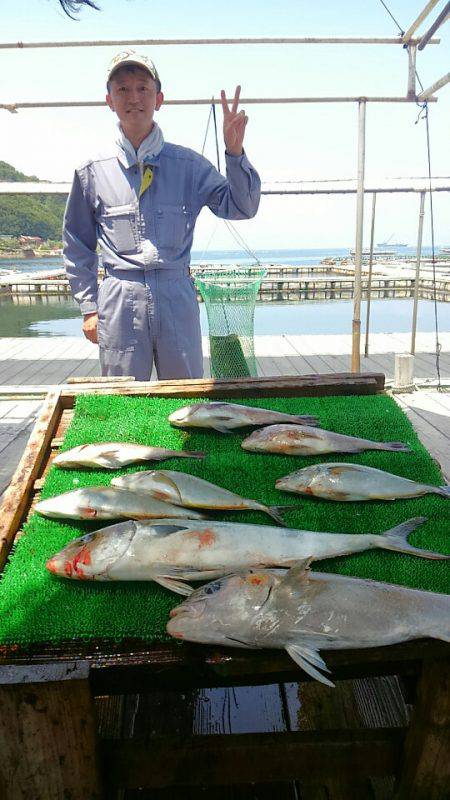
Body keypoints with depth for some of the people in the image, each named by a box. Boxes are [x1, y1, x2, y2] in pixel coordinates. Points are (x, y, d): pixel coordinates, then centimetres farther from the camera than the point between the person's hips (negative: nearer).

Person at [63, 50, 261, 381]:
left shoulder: (188, 164, 6)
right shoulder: (93, 171, 5)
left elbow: (241, 207, 2)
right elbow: (77, 245, 12)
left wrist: (235, 152, -12)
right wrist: (89, 307, 7)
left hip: (178, 295, 1)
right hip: (119, 301, 0)